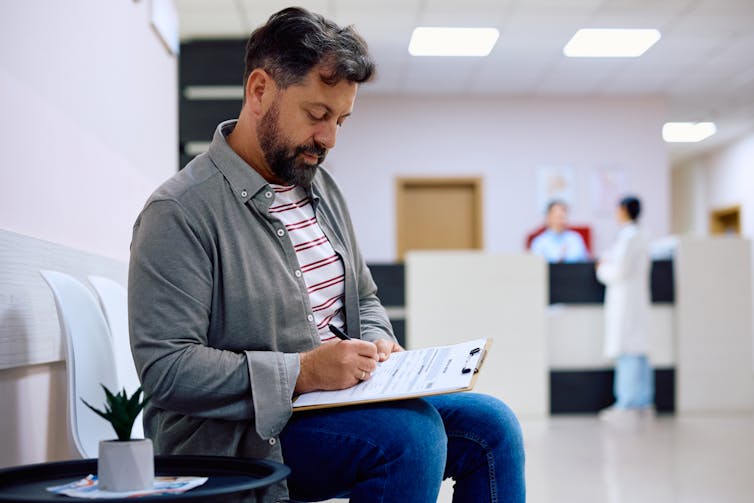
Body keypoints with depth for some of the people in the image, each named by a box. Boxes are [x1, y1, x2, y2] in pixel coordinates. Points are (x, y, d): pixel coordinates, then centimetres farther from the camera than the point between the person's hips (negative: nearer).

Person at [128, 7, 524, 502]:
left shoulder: (323, 189, 13)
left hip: (333, 402, 8)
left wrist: (378, 346, 0)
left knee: (490, 424, -8)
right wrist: (302, 373, -26)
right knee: (411, 431, -29)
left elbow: (364, 299, 24)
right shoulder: (179, 212, -14)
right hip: (236, 432, -8)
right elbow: (164, 367, -21)